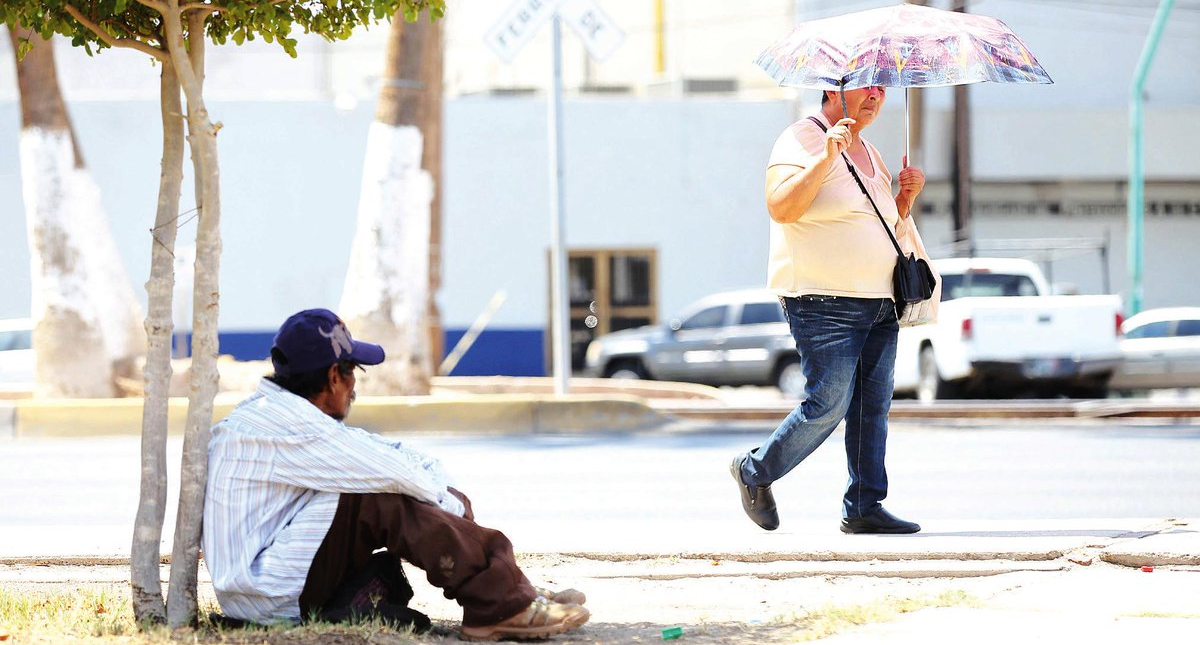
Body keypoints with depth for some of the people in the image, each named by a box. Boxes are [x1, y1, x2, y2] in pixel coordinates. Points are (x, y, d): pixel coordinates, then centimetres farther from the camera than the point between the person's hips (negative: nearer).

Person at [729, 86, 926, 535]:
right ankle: (755, 473, 10)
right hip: (825, 303, -8)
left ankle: (864, 507, 5)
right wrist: (826, 159, -29)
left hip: (879, 305, 8)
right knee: (828, 405, -10)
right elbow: (781, 208, -21)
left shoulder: (870, 155, 20)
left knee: (874, 408, 2)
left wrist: (908, 194, 11)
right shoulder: (802, 140, -6)